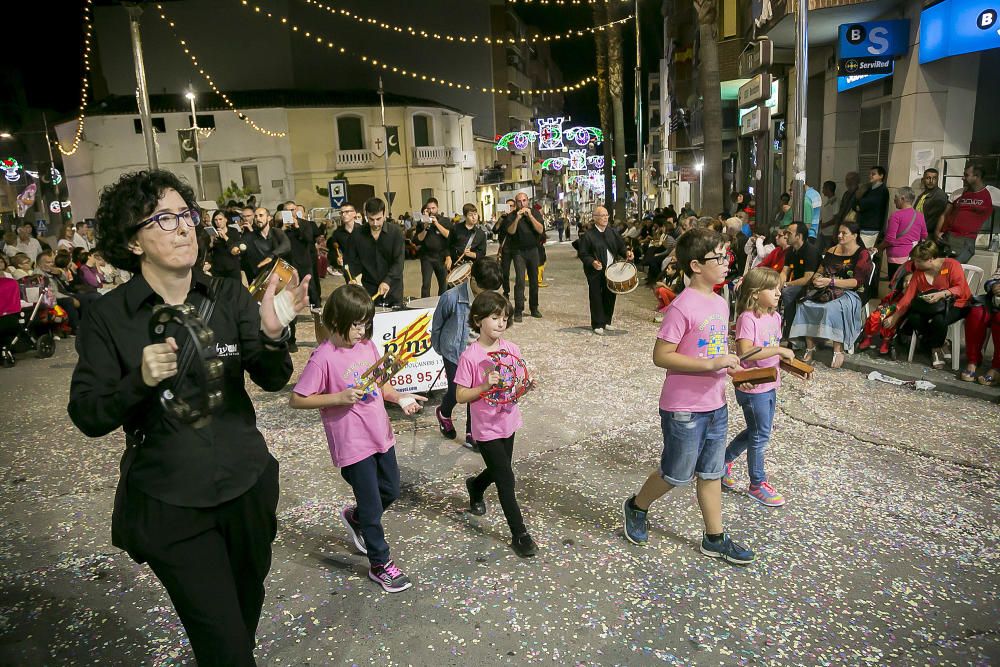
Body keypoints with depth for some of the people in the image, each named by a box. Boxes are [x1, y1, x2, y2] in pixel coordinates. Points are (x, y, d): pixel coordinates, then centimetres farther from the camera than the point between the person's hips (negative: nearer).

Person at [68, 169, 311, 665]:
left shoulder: (228, 297, -5)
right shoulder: (108, 316, -9)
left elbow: (272, 380, -11)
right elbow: (87, 416, -9)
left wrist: (272, 336, -32)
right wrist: (139, 380, -28)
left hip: (246, 488, 3)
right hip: (169, 506, -2)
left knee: (247, 605, 25)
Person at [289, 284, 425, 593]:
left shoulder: (367, 345, 1)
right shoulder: (323, 358, -18)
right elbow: (296, 400, -15)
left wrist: (400, 398, -8)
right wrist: (339, 397, -24)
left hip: (381, 434, 7)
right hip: (352, 444, -7)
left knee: (391, 491, 22)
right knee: (372, 506, 6)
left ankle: (354, 518, 50)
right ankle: (380, 564, 27)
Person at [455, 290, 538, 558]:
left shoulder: (512, 349, -4)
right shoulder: (469, 357, -18)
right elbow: (460, 396, -14)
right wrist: (485, 386, -27)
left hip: (508, 422, 6)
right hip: (486, 428, -6)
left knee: (498, 471, 23)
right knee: (506, 479, -1)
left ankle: (475, 486, 56)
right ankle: (519, 534, 14)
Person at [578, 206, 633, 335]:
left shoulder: (613, 233, 8)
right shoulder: (588, 235, -8)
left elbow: (621, 246, 11)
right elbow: (583, 254, -8)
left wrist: (626, 253, -10)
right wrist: (592, 262, -25)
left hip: (611, 271, 5)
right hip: (596, 272, -5)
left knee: (610, 297, 11)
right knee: (596, 299, 0)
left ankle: (606, 322, 26)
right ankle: (597, 325, 9)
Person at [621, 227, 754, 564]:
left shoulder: (720, 303, 6)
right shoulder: (682, 307, -20)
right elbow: (661, 356, -21)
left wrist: (732, 367, 1)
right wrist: (711, 364, -24)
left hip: (715, 406, 8)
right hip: (684, 409, -8)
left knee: (711, 473, 17)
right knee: (677, 475, 9)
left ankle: (715, 538, 31)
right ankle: (636, 507, 35)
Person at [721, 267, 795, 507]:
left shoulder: (775, 317, 6)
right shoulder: (748, 318, -20)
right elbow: (745, 352, -31)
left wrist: (787, 359, 0)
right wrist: (779, 350, -27)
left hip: (770, 386, 8)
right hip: (752, 388, -8)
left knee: (756, 431, 21)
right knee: (761, 436, 5)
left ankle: (725, 460, 40)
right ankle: (757, 484, 23)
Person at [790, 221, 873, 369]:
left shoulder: (862, 255, -2)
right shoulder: (832, 251, 16)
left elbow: (856, 282, -13)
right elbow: (819, 271, 17)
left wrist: (830, 282, -23)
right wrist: (817, 278, -8)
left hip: (850, 293, -5)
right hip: (827, 290, 6)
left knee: (832, 308, -38)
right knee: (805, 305, -23)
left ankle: (838, 351, -29)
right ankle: (810, 347, -19)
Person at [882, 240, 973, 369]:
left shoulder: (952, 265, -11)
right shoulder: (918, 272, 3)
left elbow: (959, 288, -19)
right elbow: (908, 296, 0)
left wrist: (942, 294, -38)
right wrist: (894, 317, -6)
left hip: (956, 304, -5)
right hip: (930, 306, 5)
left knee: (938, 319, -36)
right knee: (913, 318, -26)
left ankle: (936, 348, -5)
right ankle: (937, 345, -5)